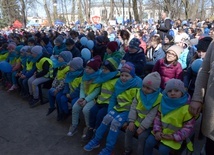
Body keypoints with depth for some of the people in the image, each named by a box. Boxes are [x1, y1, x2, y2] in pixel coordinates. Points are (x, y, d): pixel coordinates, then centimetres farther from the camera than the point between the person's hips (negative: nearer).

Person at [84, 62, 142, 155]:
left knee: (115, 122, -24)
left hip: (129, 110, -6)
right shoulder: (119, 83, 4)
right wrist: (110, 111, 1)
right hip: (119, 107, 6)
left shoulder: (137, 85, -17)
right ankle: (96, 141, 6)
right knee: (106, 118, -13)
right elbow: (113, 98, 10)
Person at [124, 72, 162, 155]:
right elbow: (133, 107, -3)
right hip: (137, 120, 5)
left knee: (142, 136, -21)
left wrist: (142, 127, -21)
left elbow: (152, 115, -20)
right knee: (128, 131, -6)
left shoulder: (158, 98, -20)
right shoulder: (139, 92, -4)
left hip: (147, 125, -4)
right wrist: (131, 121, -10)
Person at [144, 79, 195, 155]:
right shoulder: (164, 103, -1)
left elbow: (188, 127, -13)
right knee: (149, 142, -10)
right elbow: (158, 117, 8)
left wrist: (174, 137, -19)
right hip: (161, 131, 5)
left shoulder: (187, 108, -17)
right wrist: (157, 131, -7)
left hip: (175, 135, -4)